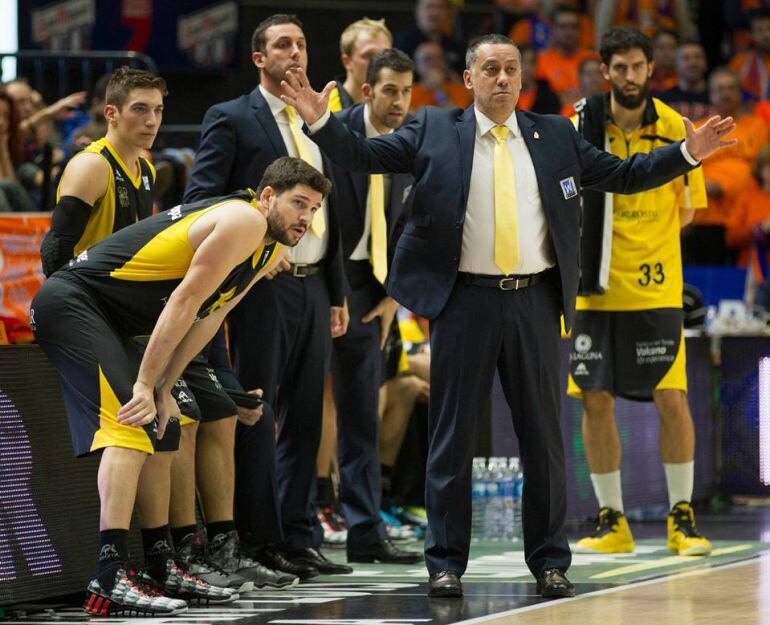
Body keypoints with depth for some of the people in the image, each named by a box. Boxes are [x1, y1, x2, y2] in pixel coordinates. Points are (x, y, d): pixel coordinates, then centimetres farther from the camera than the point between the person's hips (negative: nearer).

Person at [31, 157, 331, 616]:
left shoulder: (271, 251, 15)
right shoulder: (244, 221, -17)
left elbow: (208, 318, 13)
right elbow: (184, 302, -21)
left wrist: (164, 388, 3)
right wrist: (146, 385, -20)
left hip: (101, 319, 11)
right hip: (71, 302, -11)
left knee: (157, 431, 16)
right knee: (131, 427, -21)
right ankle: (111, 581, -29)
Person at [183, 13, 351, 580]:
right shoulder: (231, 119, -2)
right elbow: (201, 201, -7)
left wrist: (338, 293, 16)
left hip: (313, 286, 6)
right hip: (263, 286, -6)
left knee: (305, 420, 7)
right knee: (255, 417, -3)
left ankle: (298, 538, 12)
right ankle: (258, 541, 1)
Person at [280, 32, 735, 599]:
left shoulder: (555, 136, 10)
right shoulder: (433, 132, 4)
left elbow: (622, 175, 15)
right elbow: (363, 156, 1)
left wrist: (689, 153, 7)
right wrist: (321, 122, -14)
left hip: (534, 302, 2)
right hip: (465, 302, -2)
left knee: (544, 436, 6)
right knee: (453, 436, 2)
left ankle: (550, 562, 16)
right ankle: (446, 563, 9)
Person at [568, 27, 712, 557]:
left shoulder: (673, 127, -1)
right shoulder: (581, 124, -1)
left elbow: (687, 208, 8)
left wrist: (645, 236, -3)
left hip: (656, 286, -1)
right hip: (594, 285, 1)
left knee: (671, 397, -5)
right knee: (595, 399, 1)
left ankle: (682, 518, 6)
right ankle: (612, 522, 12)